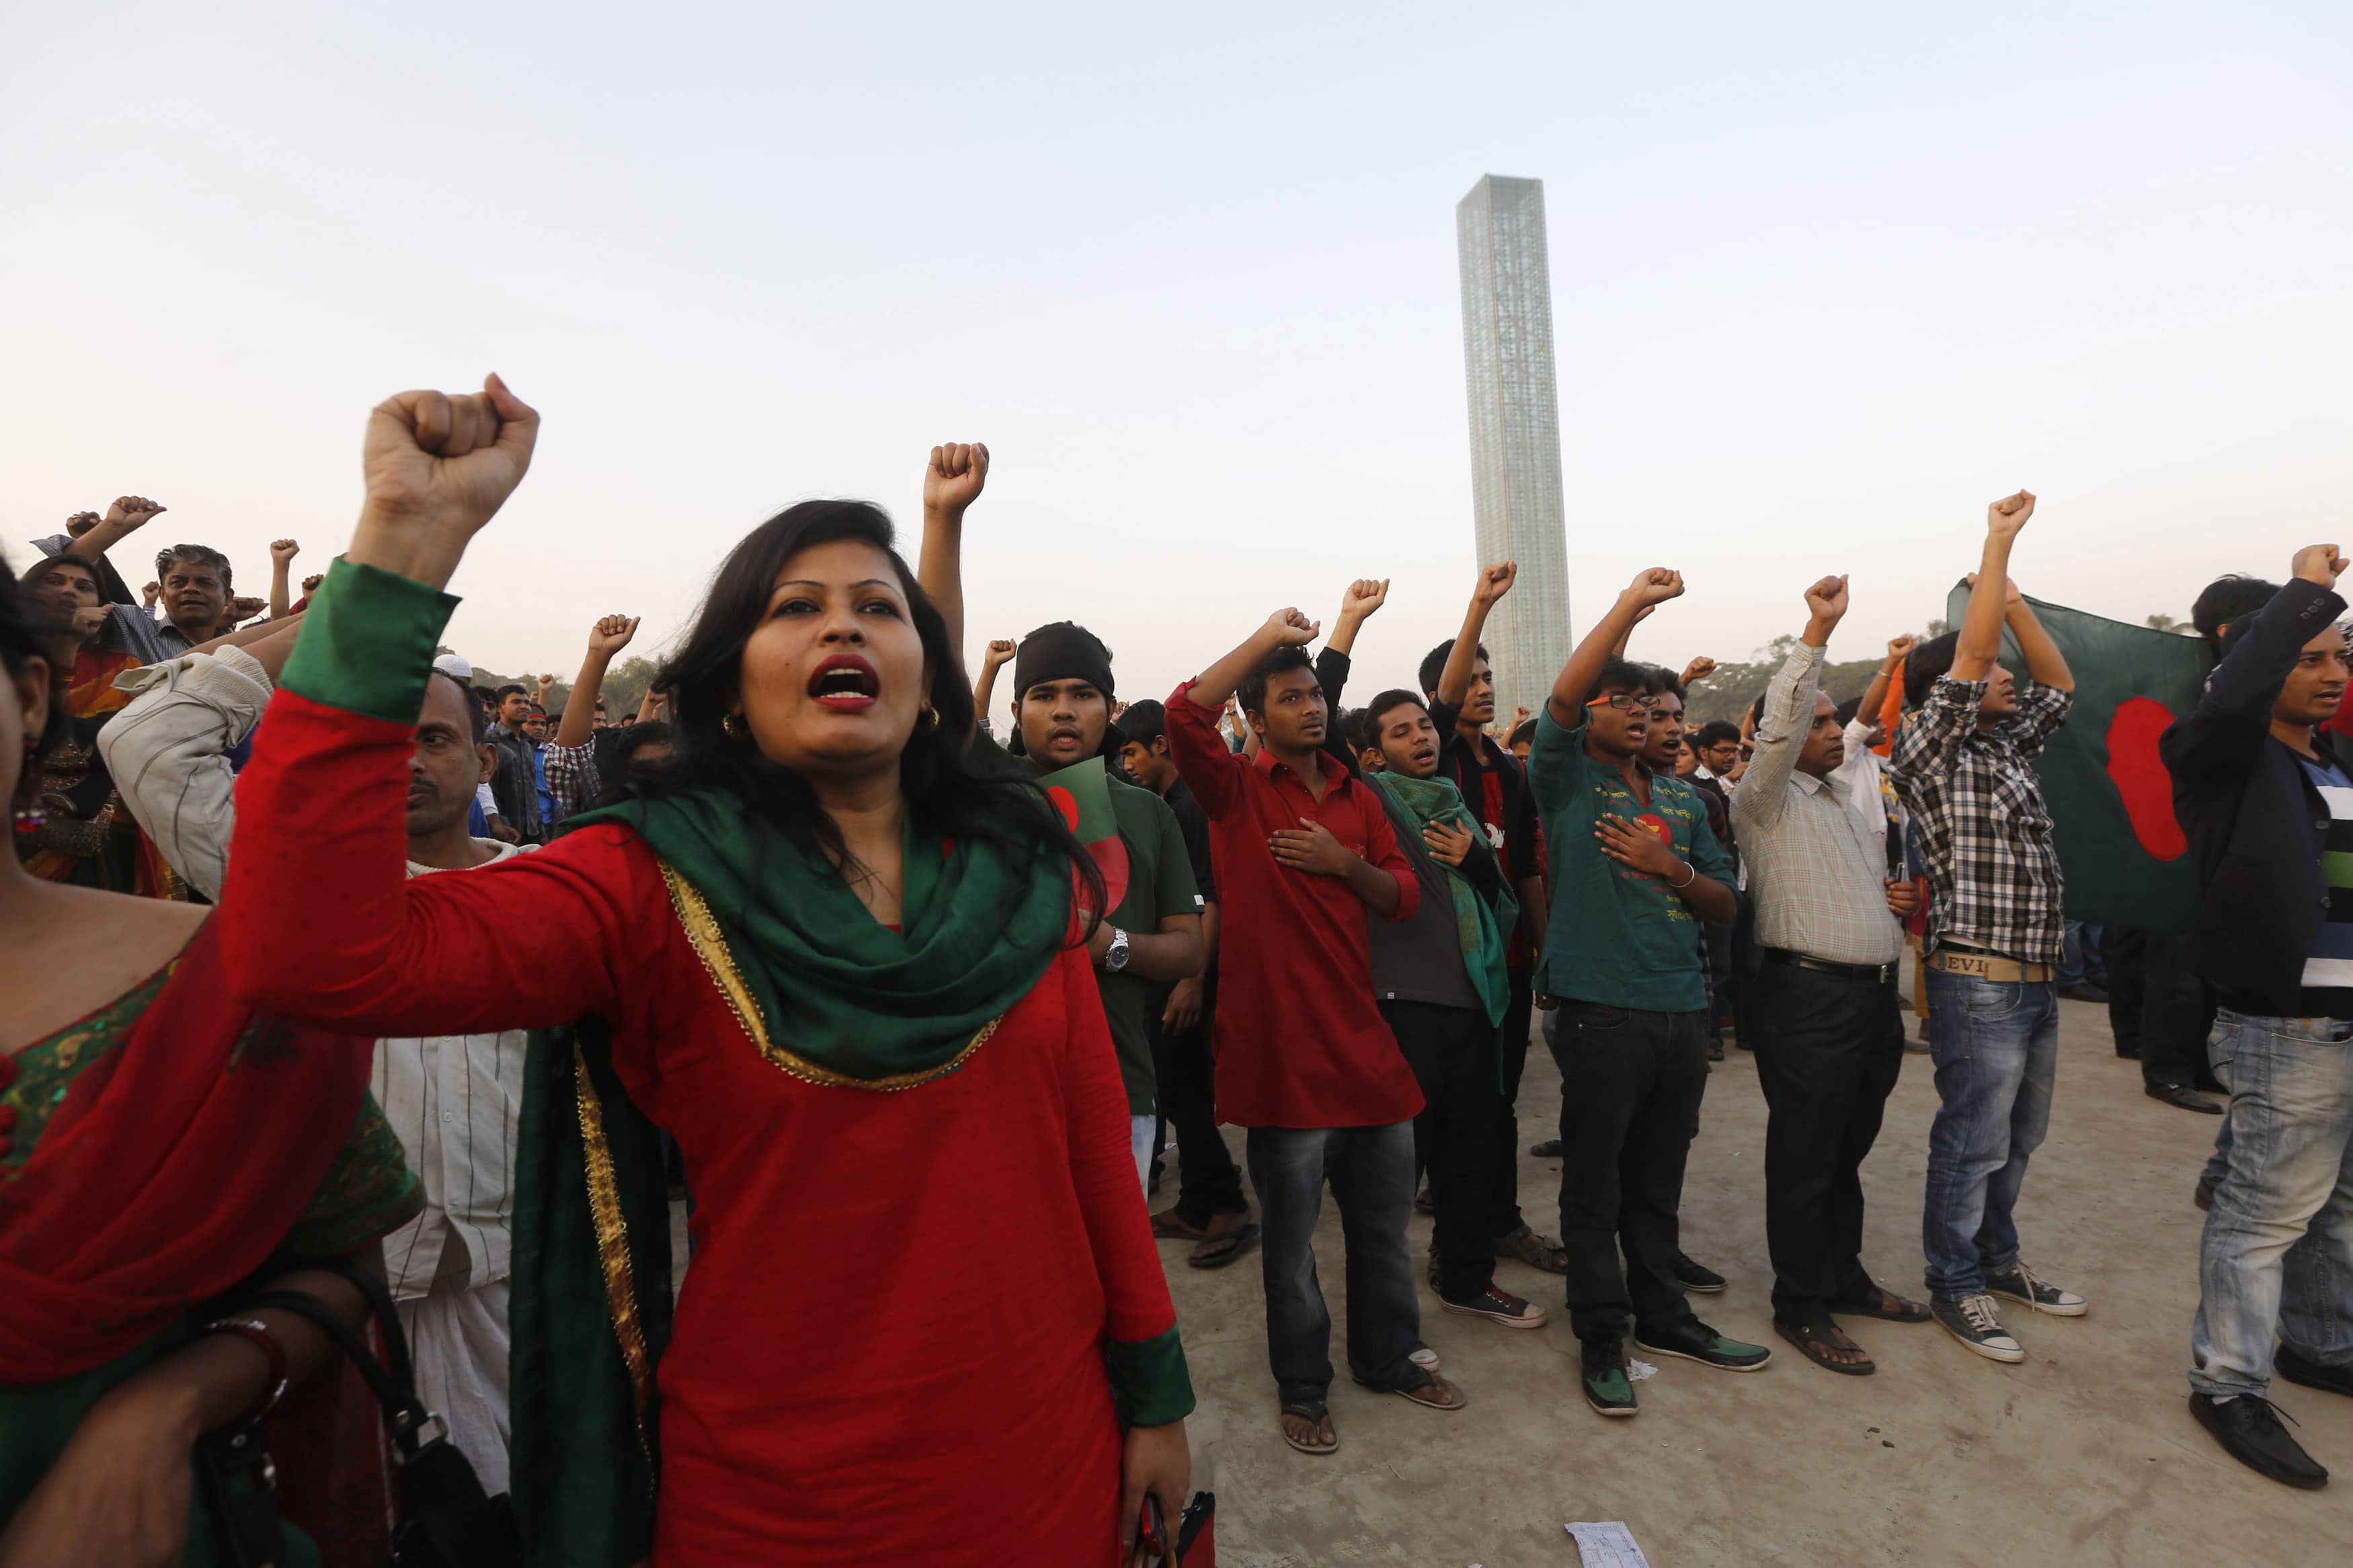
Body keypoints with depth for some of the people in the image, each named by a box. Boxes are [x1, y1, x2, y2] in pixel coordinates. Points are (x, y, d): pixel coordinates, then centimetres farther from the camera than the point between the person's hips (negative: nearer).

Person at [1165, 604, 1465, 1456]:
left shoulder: (1358, 797, 12)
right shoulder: (1237, 790, -6)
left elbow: (1404, 895, 10)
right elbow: (1185, 712, -25)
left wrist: (1344, 862, -10)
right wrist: (1269, 634, -19)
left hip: (1363, 1034, 6)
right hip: (1282, 1042, -5)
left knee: (1384, 1220, 19)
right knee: (1291, 1234, 9)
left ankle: (1386, 1356, 40)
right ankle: (1302, 1384, 29)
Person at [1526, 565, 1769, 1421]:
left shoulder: (1683, 798, 17)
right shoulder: (1568, 780, 0)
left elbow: (1723, 902, 15)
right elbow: (1561, 696, -19)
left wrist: (1668, 867, -5)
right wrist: (1632, 602, -18)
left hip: (1681, 1009, 6)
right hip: (1601, 1009, -5)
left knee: (1658, 1180, 18)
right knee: (1594, 1182, 3)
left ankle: (1661, 1313, 33)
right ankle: (1601, 1338, 16)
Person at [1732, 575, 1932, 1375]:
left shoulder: (1848, 805, 21)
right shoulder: (1768, 798, -6)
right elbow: (1777, 725, -24)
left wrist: (1901, 898, 7)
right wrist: (1819, 630, -26)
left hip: (1875, 994, 8)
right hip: (1810, 996, -8)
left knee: (1849, 1150, 18)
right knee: (1805, 1159, 0)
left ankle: (1844, 1277, 32)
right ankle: (1800, 1304, 12)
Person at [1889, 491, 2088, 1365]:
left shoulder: (2008, 750, 15)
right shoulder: (1929, 755, -10)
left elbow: (2060, 685, 21)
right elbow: (1972, 653, -17)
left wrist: (2013, 597, 13)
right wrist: (1999, 539, -11)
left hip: (2035, 982, 8)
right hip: (1978, 983, -8)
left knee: (2017, 1138, 18)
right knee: (1973, 1142, 1)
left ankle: (1997, 1259, 34)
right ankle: (1954, 1285, 15)